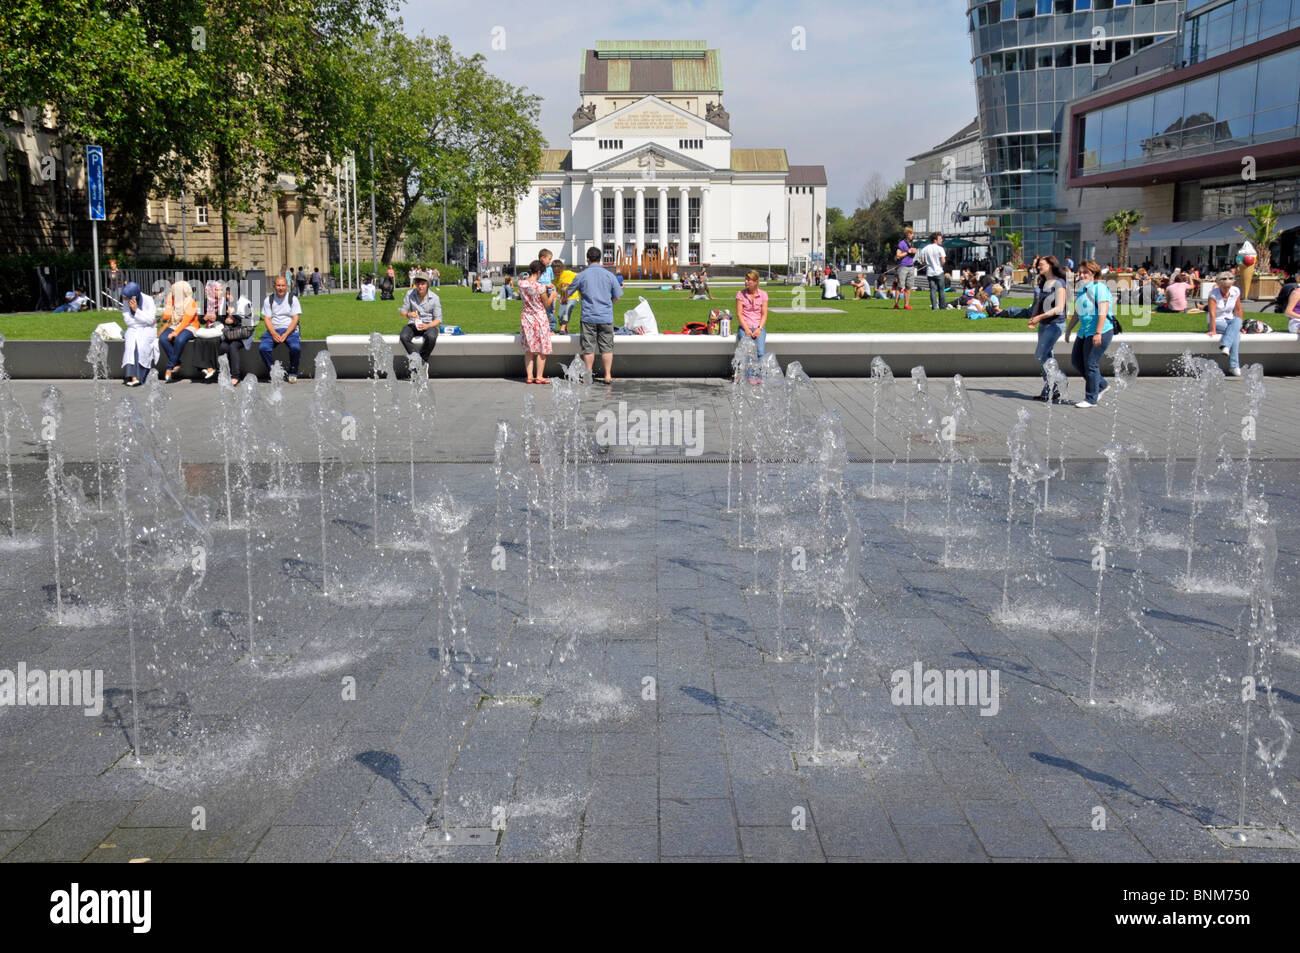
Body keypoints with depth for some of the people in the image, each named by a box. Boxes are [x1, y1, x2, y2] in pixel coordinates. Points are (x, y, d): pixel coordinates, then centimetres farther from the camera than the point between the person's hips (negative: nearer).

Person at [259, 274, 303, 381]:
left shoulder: (292, 298, 4)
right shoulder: (268, 299, 8)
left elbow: (295, 318, -2)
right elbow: (267, 319, 4)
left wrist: (286, 334, -15)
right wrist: (274, 334, -14)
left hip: (290, 330, -2)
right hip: (273, 330, 2)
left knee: (295, 347, -32)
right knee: (263, 348, -26)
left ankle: (293, 373, -9)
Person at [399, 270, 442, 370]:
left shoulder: (434, 298, -5)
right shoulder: (410, 294, -1)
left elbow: (438, 319, -4)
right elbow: (403, 312, 4)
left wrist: (427, 326, -24)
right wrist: (408, 315, -22)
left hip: (429, 325, -2)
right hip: (413, 324, 2)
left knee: (431, 337, -37)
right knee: (403, 337, -31)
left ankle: (421, 360, -18)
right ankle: (421, 361, -24)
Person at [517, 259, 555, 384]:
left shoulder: (521, 283, -4)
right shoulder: (540, 287, -21)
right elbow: (547, 304, -8)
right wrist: (552, 295, 10)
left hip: (526, 317, 5)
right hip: (539, 318, -5)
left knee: (528, 349, 13)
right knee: (542, 350, 7)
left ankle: (529, 376, 13)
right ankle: (539, 377, 9)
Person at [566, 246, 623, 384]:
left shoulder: (581, 275, -2)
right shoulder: (609, 275, 0)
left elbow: (568, 292, 11)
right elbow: (617, 296, 5)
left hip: (588, 317, -1)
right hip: (606, 317, 1)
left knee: (588, 347, 6)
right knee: (607, 347, 6)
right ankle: (608, 375, 6)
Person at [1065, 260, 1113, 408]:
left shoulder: (1100, 288, -12)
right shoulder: (1081, 289, 15)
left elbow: (1103, 312, -20)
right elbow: (1076, 314, 24)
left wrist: (1098, 333, -27)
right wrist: (1068, 330, 24)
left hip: (1100, 332, -9)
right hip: (1084, 332, 9)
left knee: (1090, 364, -7)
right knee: (1076, 360, 10)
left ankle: (1091, 399, 3)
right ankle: (1100, 384, 26)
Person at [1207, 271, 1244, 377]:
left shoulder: (1236, 291, -1)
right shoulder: (1213, 294, -14)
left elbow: (1238, 310, 5)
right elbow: (1212, 313, -24)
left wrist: (1240, 326, -1)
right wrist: (1213, 330, -32)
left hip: (1229, 320, 4)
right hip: (1217, 322, -4)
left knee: (1237, 321, -34)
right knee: (1236, 334, -32)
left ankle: (1224, 346, -48)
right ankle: (1233, 366, -40)